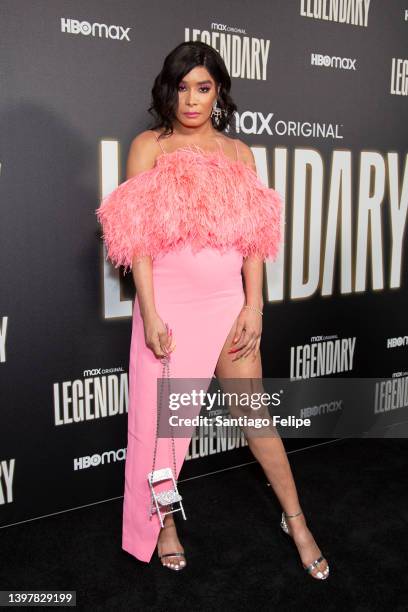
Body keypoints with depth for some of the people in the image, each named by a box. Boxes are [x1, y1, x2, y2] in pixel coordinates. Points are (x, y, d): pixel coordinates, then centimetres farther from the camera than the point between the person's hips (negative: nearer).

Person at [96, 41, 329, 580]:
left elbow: (255, 236, 5)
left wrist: (254, 306, -3)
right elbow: (137, 236, -6)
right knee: (162, 418, 8)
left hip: (228, 302, 2)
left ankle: (296, 520, 25)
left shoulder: (239, 153, 9)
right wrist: (150, 313, -13)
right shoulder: (149, 146, 1)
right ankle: (164, 523, 30)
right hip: (170, 303, -2)